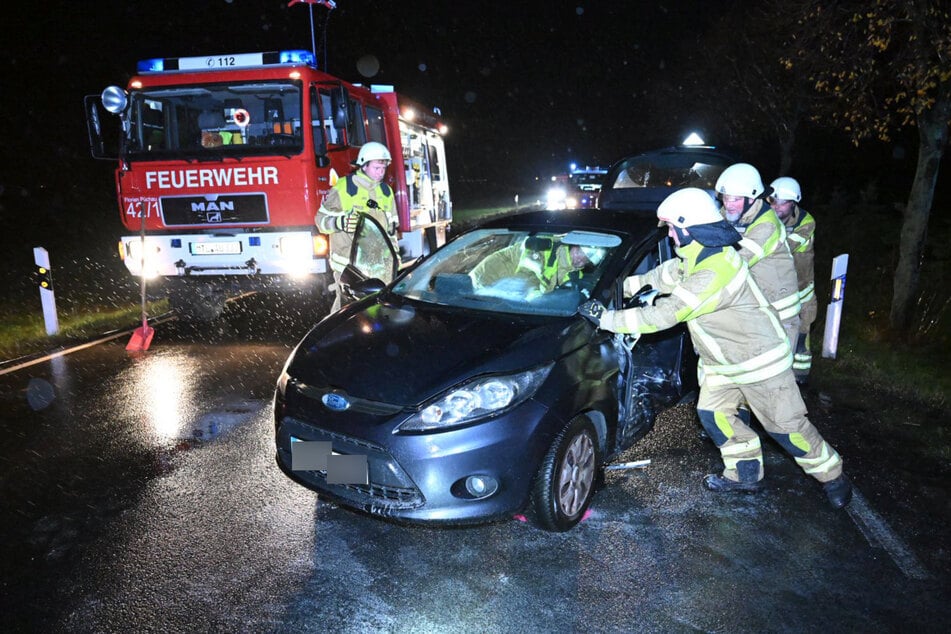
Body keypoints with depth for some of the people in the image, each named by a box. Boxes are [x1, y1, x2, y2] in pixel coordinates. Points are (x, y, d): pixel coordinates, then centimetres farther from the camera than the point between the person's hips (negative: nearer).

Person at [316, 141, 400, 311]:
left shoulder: (386, 192, 16)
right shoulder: (343, 188, -4)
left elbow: (392, 227, 24)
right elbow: (321, 219, -3)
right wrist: (340, 223, -23)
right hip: (348, 264, -5)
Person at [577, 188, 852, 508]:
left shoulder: (713, 274, -35)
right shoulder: (700, 256, -3)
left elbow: (663, 315, -34)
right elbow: (662, 276, 14)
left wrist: (607, 318, -28)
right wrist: (622, 287, 9)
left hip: (760, 359, -9)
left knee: (786, 425, 4)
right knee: (713, 412, 11)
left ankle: (833, 477, 27)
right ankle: (746, 475, 26)